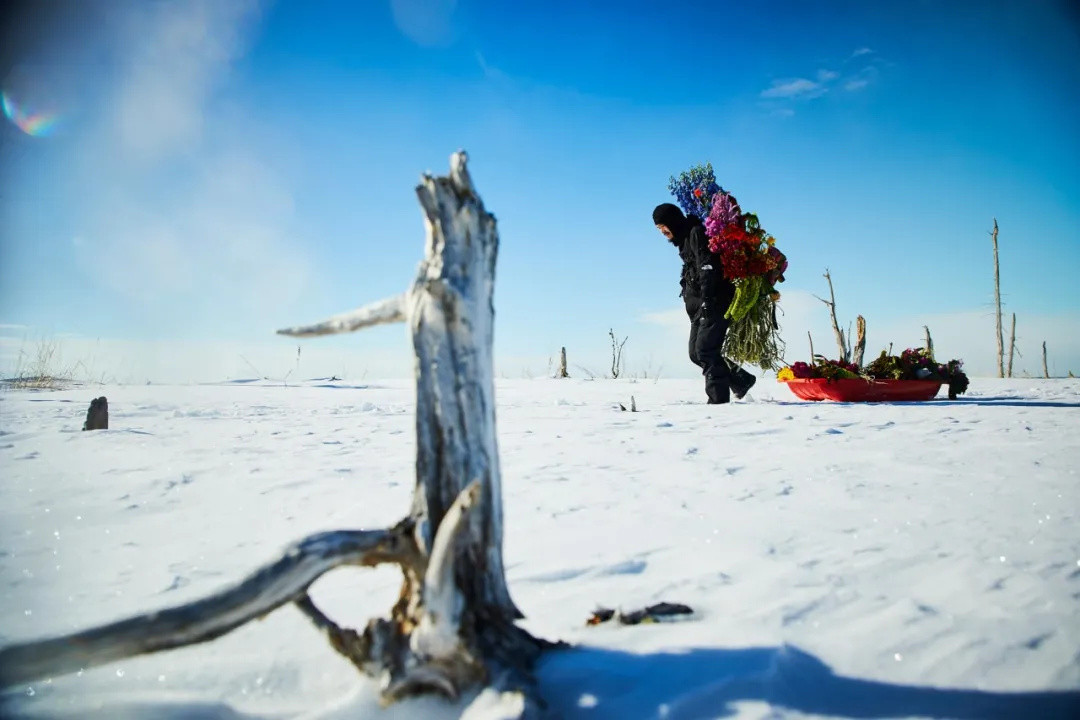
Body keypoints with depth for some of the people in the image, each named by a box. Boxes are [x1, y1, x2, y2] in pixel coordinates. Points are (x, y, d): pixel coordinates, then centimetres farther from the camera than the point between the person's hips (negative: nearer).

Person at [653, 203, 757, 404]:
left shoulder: (696, 233, -8)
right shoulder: (684, 241, 23)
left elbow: (708, 267, -20)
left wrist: (707, 300, -27)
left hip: (715, 303, -10)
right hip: (700, 307, 10)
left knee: (705, 349, -14)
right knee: (696, 353, 9)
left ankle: (718, 398, -10)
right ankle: (741, 380, 19)